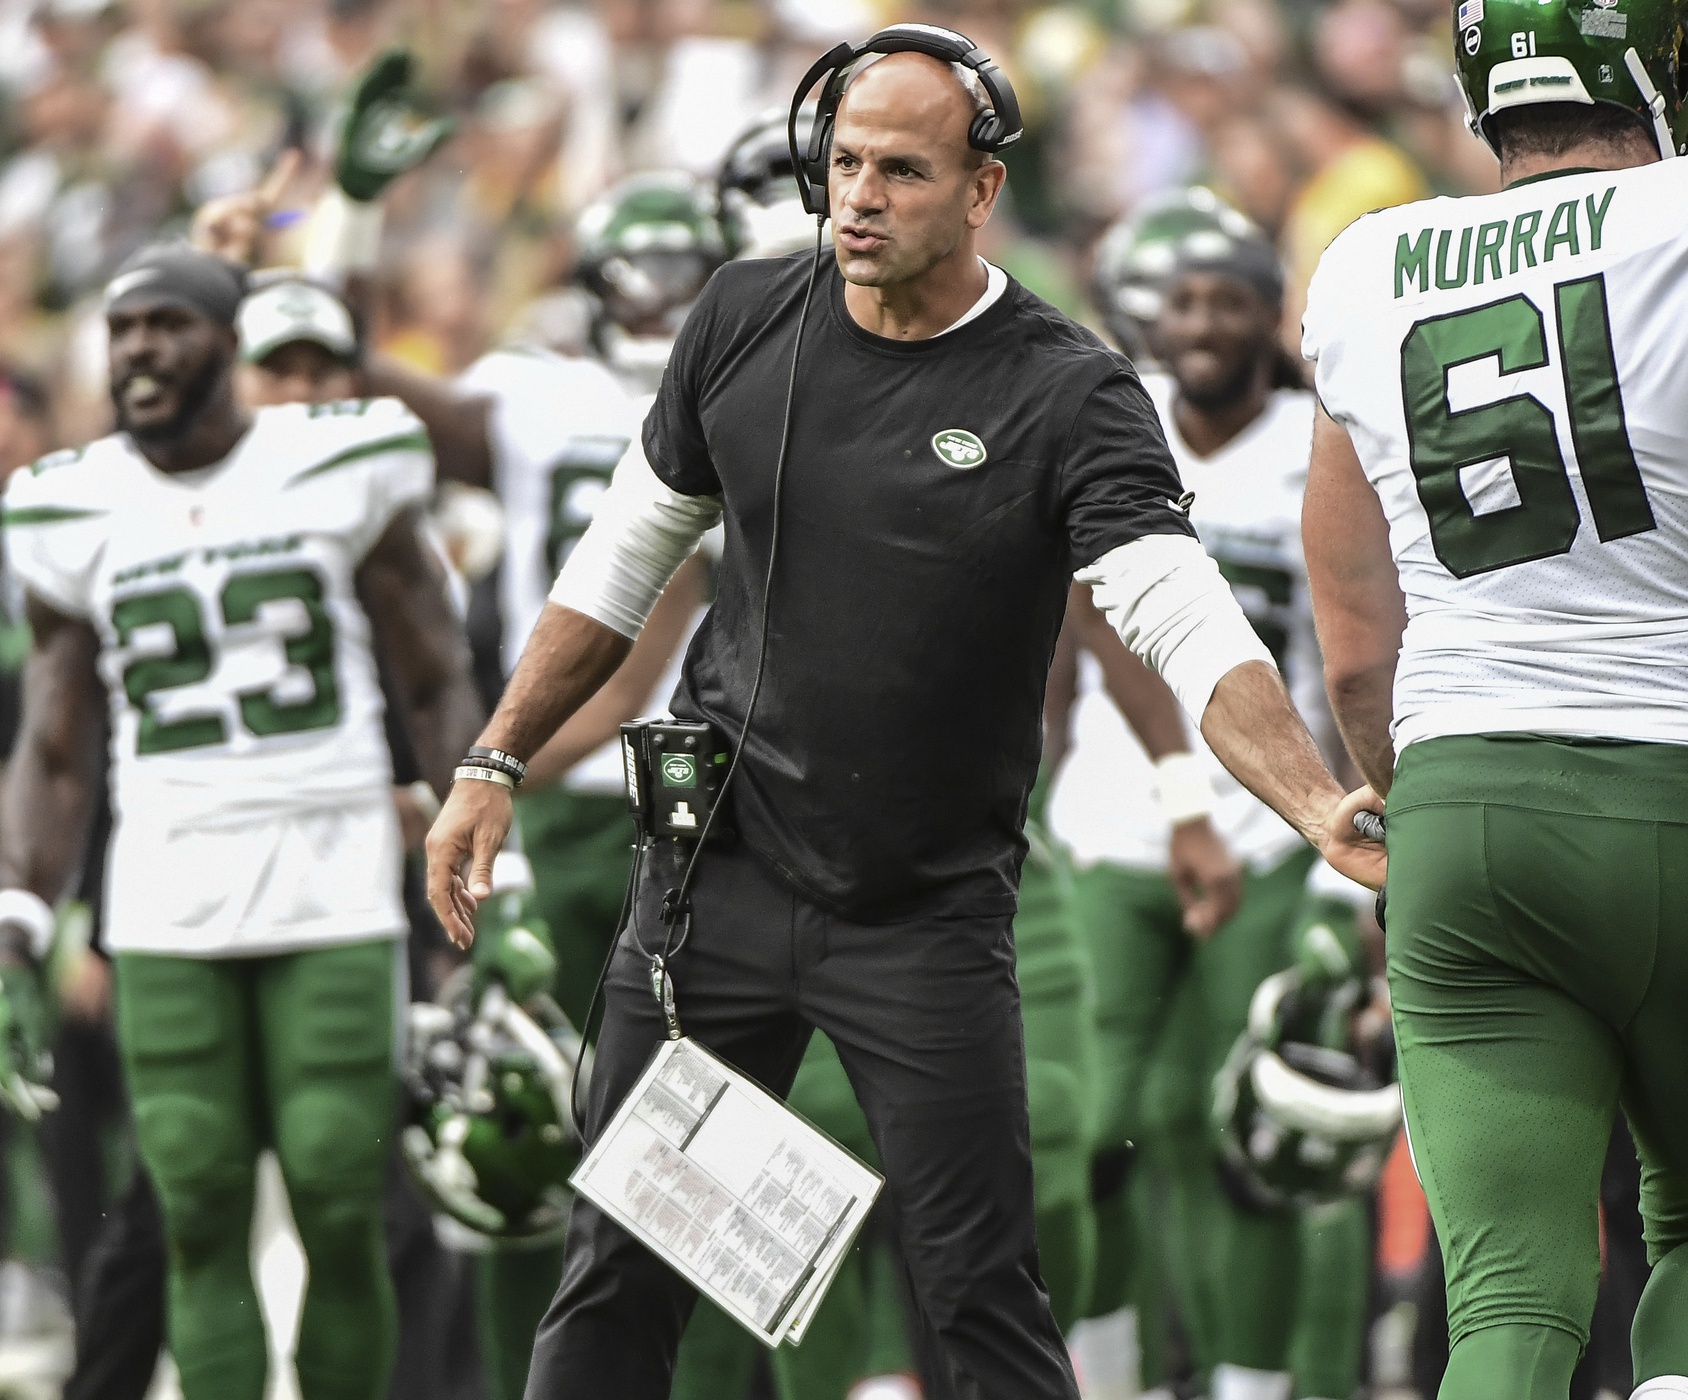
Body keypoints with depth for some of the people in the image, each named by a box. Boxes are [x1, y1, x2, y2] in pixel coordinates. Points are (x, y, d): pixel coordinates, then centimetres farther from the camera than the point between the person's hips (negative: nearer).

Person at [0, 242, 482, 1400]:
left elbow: (438, 687, 7)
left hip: (333, 893, -2)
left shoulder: (339, 473, 2)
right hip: (167, 910, 2)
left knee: (341, 1213, -6)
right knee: (201, 1224, -2)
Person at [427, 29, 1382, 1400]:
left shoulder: (1065, 397, -12)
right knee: (618, 1279, 5)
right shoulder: (749, 319, 2)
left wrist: (1326, 809, -38)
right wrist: (495, 766, 13)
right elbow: (628, 556, 15)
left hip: (930, 915, -3)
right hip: (720, 872, 3)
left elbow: (1193, 631, -22)